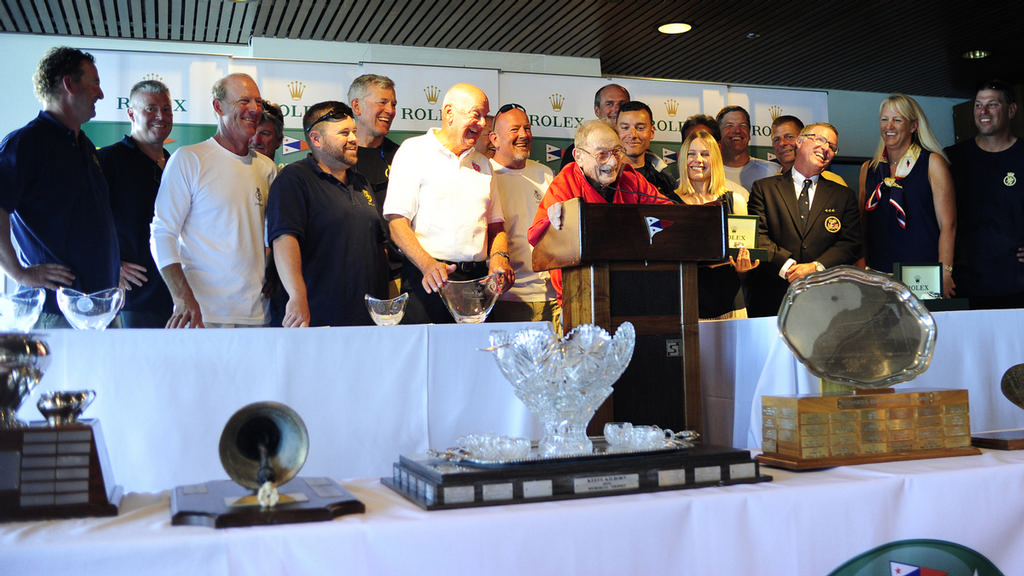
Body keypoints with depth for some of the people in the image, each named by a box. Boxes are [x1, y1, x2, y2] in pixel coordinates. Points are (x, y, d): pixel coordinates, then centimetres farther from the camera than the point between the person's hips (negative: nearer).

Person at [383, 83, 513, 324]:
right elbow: (397, 221, -8)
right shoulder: (414, 151, 1)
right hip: (429, 279, -5)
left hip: (478, 279, 5)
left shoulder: (482, 163, 20)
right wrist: (428, 265, -22)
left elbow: (495, 224, 23)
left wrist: (499, 256, 1)